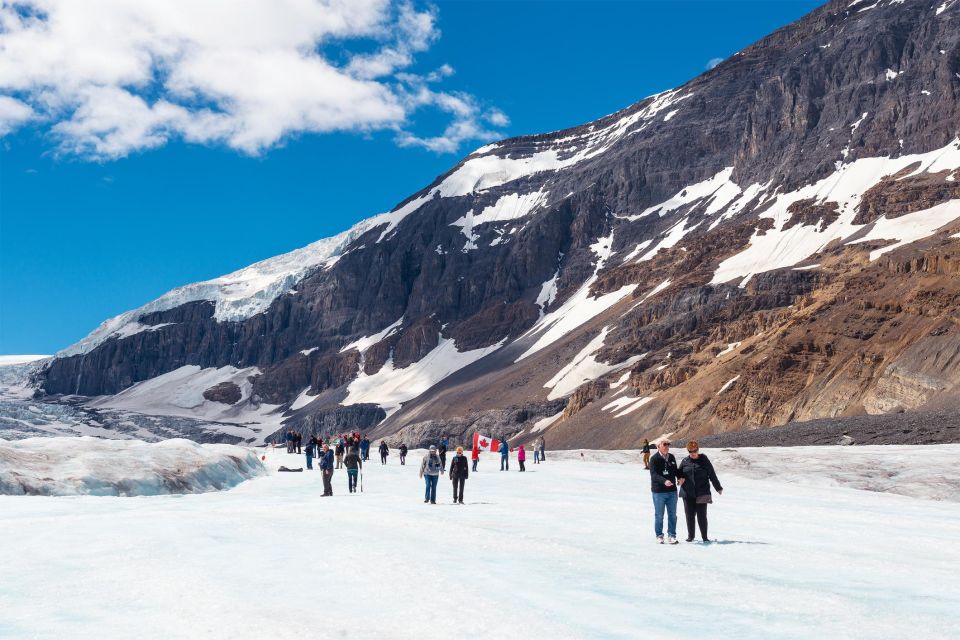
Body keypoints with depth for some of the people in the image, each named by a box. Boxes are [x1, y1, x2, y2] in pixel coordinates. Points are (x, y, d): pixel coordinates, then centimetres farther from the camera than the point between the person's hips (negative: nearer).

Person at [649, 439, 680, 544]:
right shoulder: (654, 459, -9)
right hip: (659, 491, -5)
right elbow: (654, 474, -18)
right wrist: (664, 481, -34)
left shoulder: (671, 457, 8)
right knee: (659, 515, 5)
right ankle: (659, 536, 17)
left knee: (672, 514, 7)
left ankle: (671, 535, 16)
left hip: (672, 490, 5)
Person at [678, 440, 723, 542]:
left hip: (702, 493, -2)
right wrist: (680, 478, -5)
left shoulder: (704, 460, 1)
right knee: (689, 515, 7)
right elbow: (679, 473, 18)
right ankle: (690, 535, 21)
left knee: (702, 515, -2)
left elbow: (712, 475, 7)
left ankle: (704, 537, 8)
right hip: (688, 494, 2)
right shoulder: (685, 461, 6)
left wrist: (718, 488, 12)